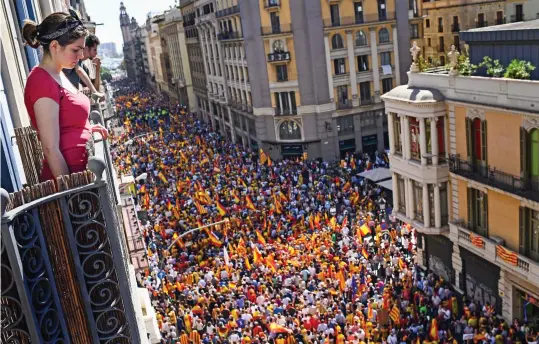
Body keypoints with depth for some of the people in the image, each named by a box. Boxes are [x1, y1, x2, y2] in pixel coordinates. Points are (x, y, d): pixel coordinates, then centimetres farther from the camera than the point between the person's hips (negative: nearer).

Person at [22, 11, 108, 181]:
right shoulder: (42, 81, -18)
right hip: (69, 177, -9)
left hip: (79, 171, 9)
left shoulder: (58, 75, 9)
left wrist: (87, 129, 7)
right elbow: (51, 149, -20)